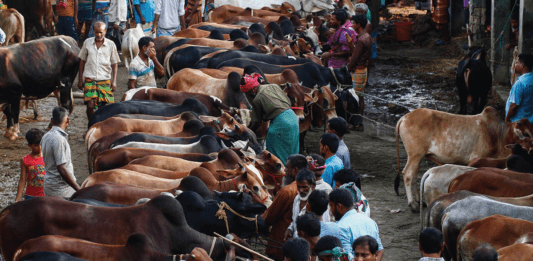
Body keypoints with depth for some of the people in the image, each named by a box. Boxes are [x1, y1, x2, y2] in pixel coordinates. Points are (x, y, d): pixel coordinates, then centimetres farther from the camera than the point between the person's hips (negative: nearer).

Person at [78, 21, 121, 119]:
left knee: (103, 107, -1)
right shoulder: (87, 43, 5)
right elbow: (82, 61, 12)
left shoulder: (111, 45, 3)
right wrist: (80, 79, 11)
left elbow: (114, 64, 7)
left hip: (105, 80, 0)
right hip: (90, 79, 0)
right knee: (90, 105, -12)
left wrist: (114, 81, 0)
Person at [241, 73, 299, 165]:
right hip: (292, 116, 8)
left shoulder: (257, 100, -5)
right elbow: (289, 102, 18)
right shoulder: (274, 86, 12)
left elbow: (257, 123, 2)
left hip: (280, 122, -8)